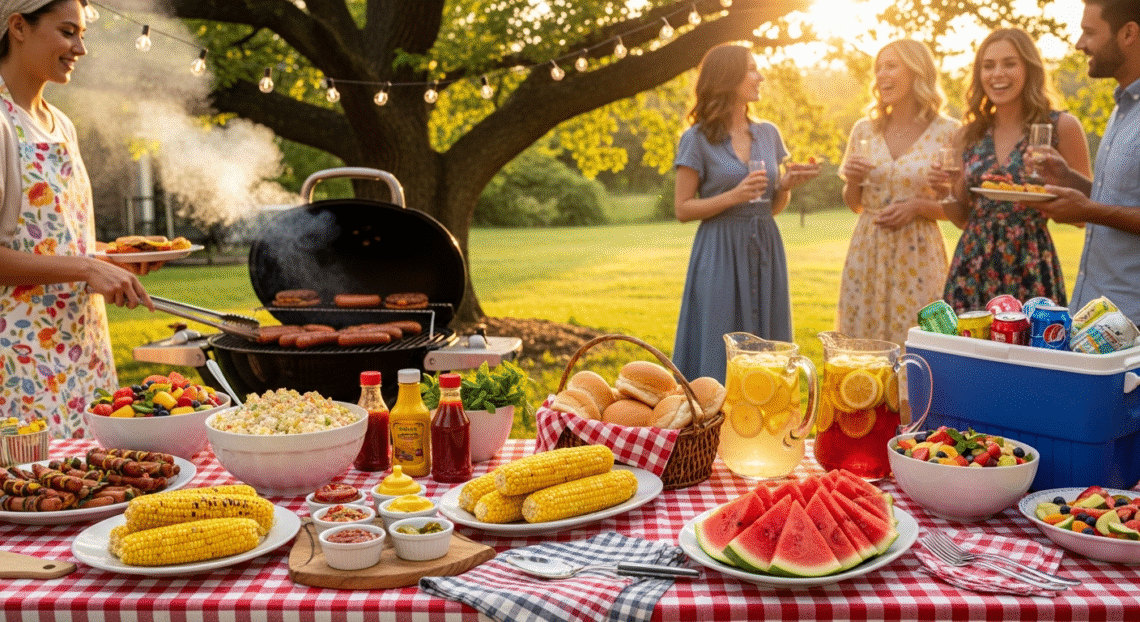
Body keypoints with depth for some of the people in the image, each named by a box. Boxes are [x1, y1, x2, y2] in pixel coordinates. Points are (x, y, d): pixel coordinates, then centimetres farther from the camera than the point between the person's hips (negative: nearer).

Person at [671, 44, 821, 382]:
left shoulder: (769, 134, 11)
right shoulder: (698, 139, -4)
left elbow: (773, 206, 17)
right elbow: (682, 209, -5)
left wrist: (787, 184, -4)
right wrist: (733, 196, -17)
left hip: (765, 252, 5)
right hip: (720, 256, -5)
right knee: (719, 354, -3)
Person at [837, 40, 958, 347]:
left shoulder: (947, 132, -3)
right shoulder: (864, 130, 8)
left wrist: (918, 206, -14)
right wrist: (852, 180, -4)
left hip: (917, 256, -3)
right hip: (867, 253, 3)